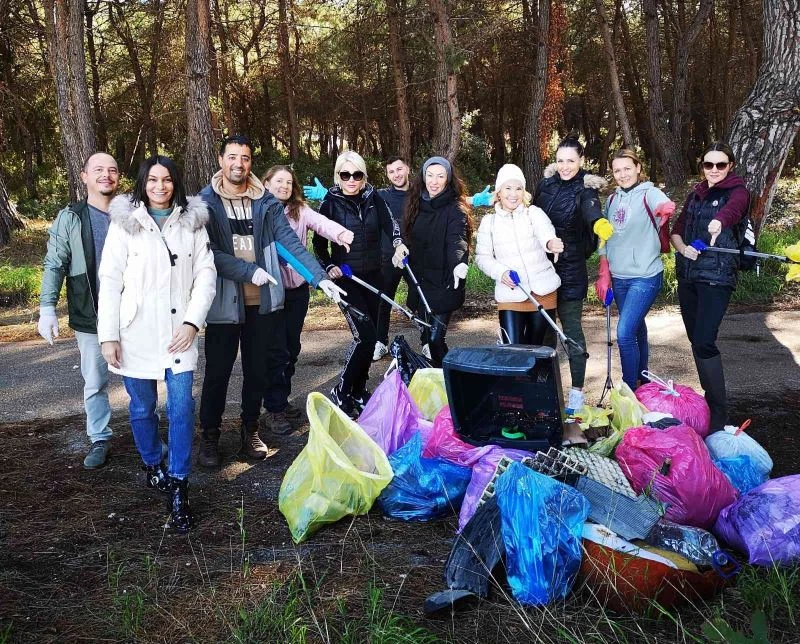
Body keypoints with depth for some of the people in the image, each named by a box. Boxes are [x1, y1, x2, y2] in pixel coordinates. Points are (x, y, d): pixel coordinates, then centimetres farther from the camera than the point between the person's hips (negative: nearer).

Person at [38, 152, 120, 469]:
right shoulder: (70, 218, -1)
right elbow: (54, 266, -2)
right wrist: (47, 308, -11)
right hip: (90, 319, 0)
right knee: (95, 383, 9)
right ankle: (99, 440, 22)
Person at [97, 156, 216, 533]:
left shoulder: (192, 222, 5)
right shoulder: (124, 223, 0)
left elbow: (206, 274, 2)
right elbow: (110, 280, -2)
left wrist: (192, 322, -9)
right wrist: (108, 335, -7)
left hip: (179, 333, 1)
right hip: (136, 334, 0)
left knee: (181, 408, -6)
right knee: (142, 408, 12)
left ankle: (179, 489, 2)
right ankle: (152, 464, 37)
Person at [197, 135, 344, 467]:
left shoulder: (266, 202, 4)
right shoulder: (205, 203, -5)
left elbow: (291, 242, -2)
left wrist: (320, 277, -12)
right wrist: (249, 271, -20)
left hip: (262, 300, 3)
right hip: (224, 300, -3)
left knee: (257, 369, 13)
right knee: (217, 371, 5)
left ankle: (250, 430, 29)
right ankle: (209, 436, 20)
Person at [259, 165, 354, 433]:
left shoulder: (300, 211, 7)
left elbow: (321, 222, -12)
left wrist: (341, 233, -33)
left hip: (297, 287, 5)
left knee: (291, 347, 12)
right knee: (276, 349, -3)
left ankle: (282, 400, 28)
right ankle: (273, 410, 7)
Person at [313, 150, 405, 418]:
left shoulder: (373, 198, 2)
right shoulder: (330, 203, -5)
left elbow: (390, 223, -9)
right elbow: (319, 242, 1)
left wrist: (398, 243, -29)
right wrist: (329, 266, -13)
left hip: (372, 275, 4)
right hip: (346, 278, -4)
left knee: (368, 336, 9)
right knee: (365, 336, -14)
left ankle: (359, 391, 24)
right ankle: (341, 393, 0)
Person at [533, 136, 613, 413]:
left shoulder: (585, 189, -10)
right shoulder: (547, 182, 5)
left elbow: (592, 210, -32)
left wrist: (600, 223, -52)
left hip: (570, 268, -5)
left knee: (572, 328, -2)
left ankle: (577, 391, 5)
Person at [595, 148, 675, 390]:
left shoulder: (649, 193, -5)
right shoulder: (612, 200, 11)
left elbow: (666, 206, -27)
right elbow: (604, 238, 14)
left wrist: (666, 209, -44)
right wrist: (604, 274, 11)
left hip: (645, 277, -6)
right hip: (618, 277, 6)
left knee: (624, 333, -14)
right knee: (636, 330, 15)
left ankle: (630, 390, -4)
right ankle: (641, 382, 28)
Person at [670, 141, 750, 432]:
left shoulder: (736, 191, -5)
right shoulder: (695, 194, 14)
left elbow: (733, 208, -30)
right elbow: (676, 230, 16)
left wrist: (720, 221, -53)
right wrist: (682, 247, -8)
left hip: (717, 278, -6)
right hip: (687, 276, 7)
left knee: (704, 343, -16)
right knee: (695, 340, 10)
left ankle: (718, 416, -9)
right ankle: (709, 398, 24)